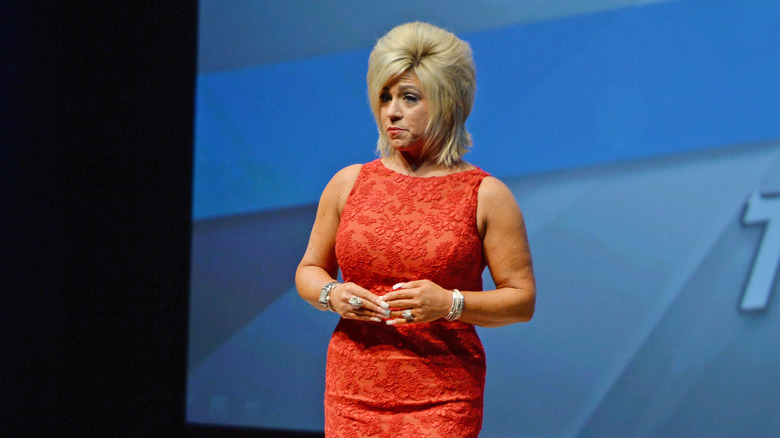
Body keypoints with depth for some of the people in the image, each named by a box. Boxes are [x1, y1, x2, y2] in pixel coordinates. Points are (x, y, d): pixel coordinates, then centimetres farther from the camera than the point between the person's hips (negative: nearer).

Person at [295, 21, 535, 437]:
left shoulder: (486, 196, 0)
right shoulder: (348, 184, 8)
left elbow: (522, 298, -1)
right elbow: (309, 270, 18)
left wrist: (450, 303, -16)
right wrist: (332, 294, -5)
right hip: (352, 392, 3)